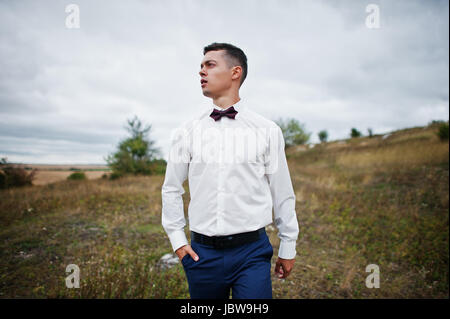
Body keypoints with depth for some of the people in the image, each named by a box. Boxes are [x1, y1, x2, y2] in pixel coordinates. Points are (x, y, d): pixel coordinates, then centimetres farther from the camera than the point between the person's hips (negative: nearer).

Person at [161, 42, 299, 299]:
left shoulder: (267, 131, -1)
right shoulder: (187, 132, 3)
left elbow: (282, 192, 4)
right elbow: (171, 189, 12)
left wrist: (288, 247, 9)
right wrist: (177, 239, 6)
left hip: (252, 251, -1)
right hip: (202, 253, 2)